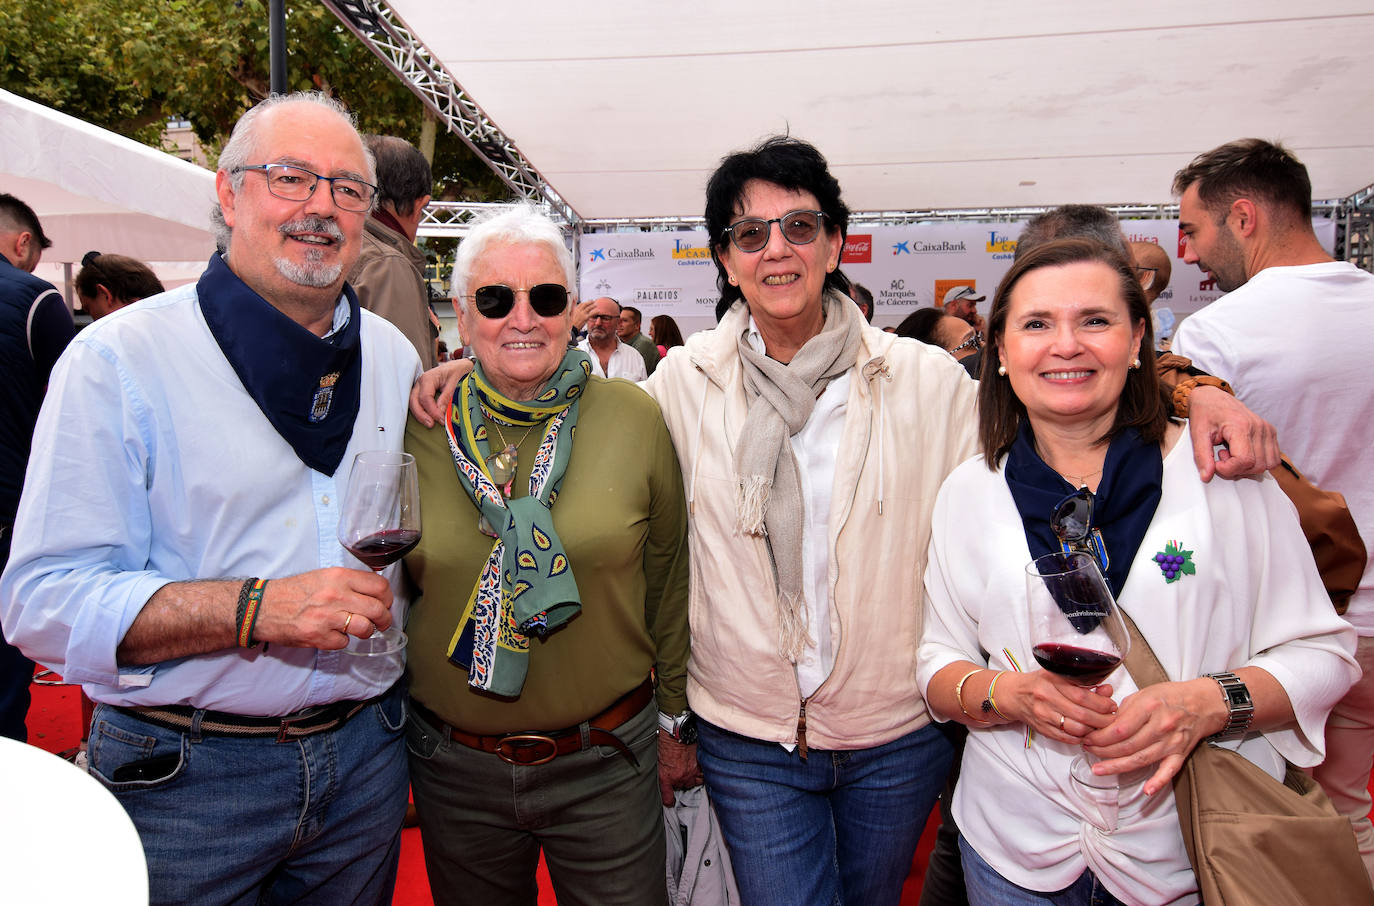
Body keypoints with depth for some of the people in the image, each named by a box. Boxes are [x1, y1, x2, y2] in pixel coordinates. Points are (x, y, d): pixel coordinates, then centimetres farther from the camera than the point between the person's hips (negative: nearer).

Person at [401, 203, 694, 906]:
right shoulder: (419, 428, -5)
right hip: (454, 768, 2)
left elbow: (667, 583, 0)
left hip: (606, 763, -1)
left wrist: (674, 722, 6)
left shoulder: (635, 418, -7)